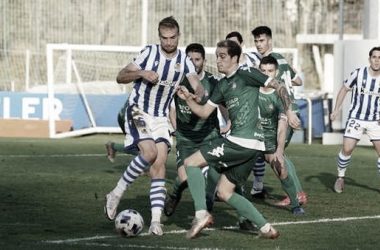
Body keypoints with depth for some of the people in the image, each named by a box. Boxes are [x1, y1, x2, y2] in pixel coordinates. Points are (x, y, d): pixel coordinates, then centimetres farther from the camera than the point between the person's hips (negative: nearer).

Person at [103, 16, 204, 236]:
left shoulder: (184, 61, -1)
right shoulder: (149, 53, -8)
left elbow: (198, 85, -13)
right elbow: (121, 77, -7)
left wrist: (198, 94, -37)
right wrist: (142, 73, -25)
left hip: (161, 117, 4)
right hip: (138, 112, -3)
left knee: (160, 164, -7)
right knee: (149, 153, -24)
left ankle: (156, 220, -11)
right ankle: (116, 194, -7)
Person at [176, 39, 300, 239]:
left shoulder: (246, 74, -4)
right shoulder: (222, 86, 20)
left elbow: (278, 86, -4)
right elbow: (204, 112, 19)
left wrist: (289, 112, -10)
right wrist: (188, 99, 3)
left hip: (243, 141, -9)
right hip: (247, 145, 9)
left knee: (191, 163, -7)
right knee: (223, 192, 12)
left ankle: (201, 214, -13)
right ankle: (266, 228, 10)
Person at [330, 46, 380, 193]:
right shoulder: (358, 74, -10)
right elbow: (344, 89, 2)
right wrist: (336, 110, -2)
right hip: (356, 119, -2)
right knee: (347, 149, -13)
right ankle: (341, 177, 10)